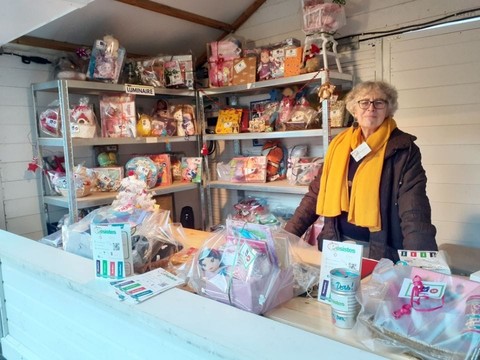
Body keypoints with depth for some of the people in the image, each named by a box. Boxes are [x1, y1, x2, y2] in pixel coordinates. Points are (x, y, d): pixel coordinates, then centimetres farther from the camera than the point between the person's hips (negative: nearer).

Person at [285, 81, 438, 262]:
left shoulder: (403, 149, -8)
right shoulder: (339, 144, 3)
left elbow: (414, 211, -16)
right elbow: (316, 194, 6)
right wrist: (288, 234, -1)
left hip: (381, 251, -3)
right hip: (336, 245, 4)